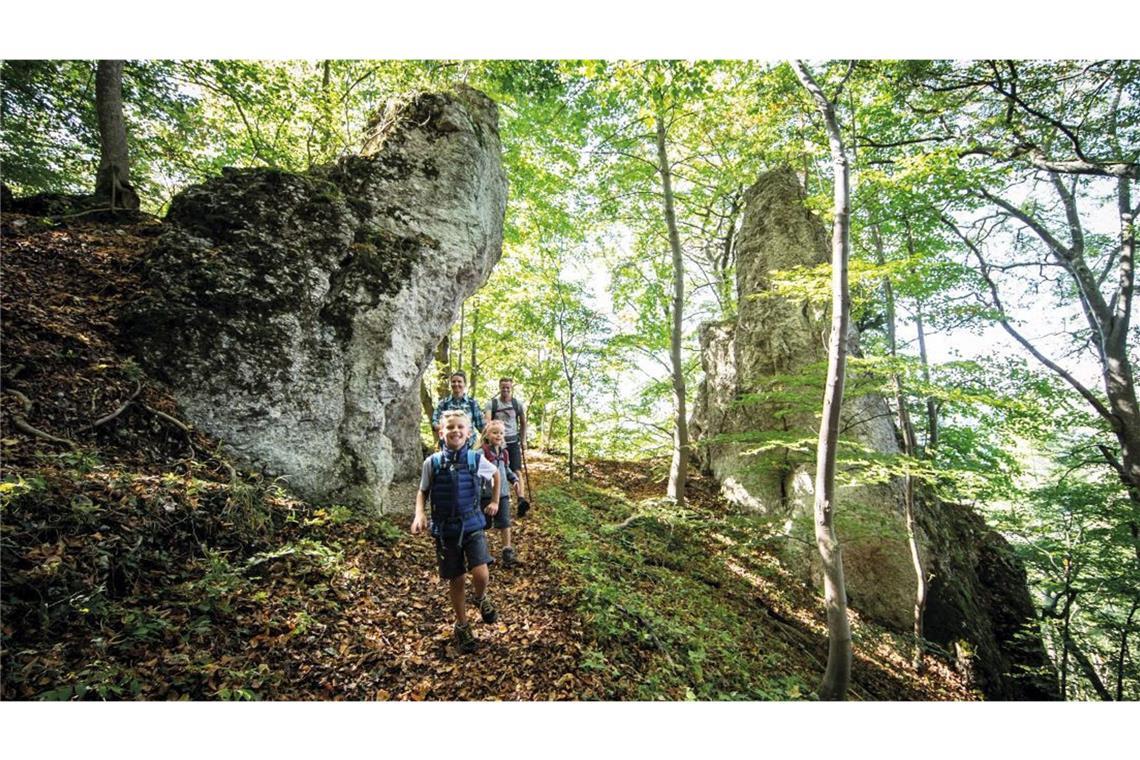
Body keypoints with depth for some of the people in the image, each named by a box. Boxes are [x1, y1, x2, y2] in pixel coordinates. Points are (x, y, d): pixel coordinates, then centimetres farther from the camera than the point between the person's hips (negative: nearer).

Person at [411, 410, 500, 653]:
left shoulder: (476, 459, -7)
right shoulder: (432, 462, -8)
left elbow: (496, 473, 13)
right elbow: (422, 491, 6)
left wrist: (495, 501, 16)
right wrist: (419, 513, -11)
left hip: (472, 525, 0)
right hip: (445, 529, 1)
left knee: (481, 574, -15)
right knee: (456, 580, 10)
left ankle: (481, 599, 22)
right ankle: (462, 626, 34)